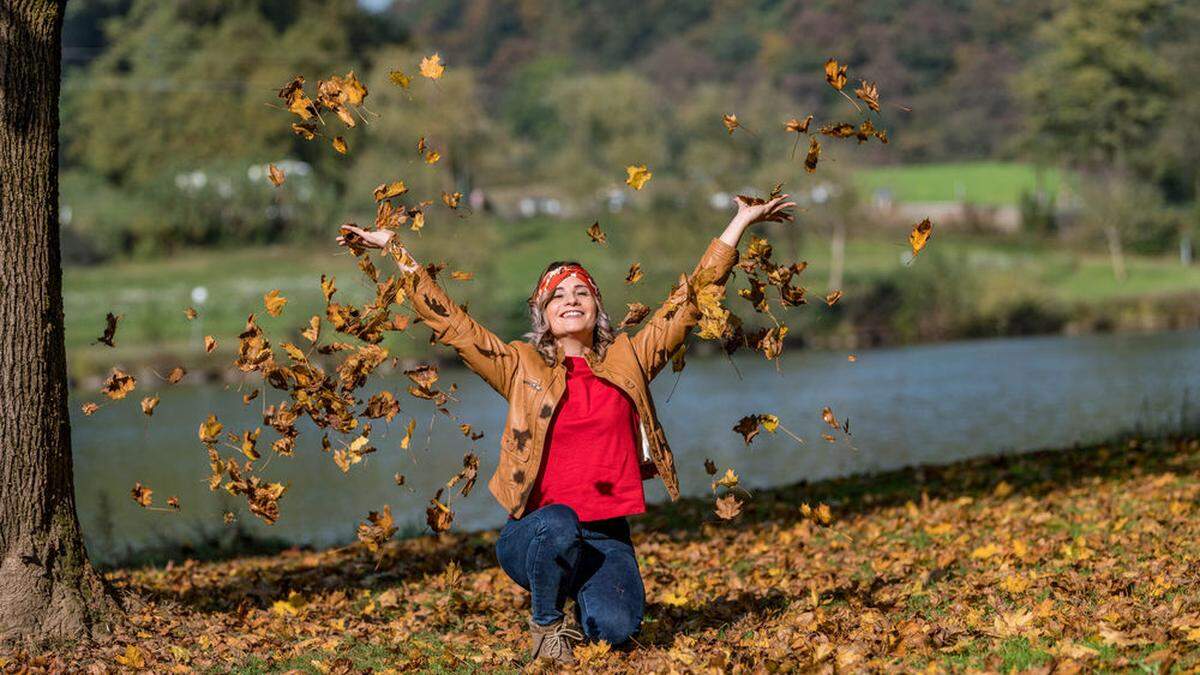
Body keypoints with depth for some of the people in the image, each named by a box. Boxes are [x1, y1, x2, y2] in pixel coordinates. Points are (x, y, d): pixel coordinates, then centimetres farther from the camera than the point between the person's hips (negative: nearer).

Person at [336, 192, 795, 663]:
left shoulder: (627, 360, 8)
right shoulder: (523, 368, 4)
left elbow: (690, 299, 10)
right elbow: (447, 319, 3)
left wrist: (741, 223, 11)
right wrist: (395, 250, -1)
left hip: (607, 537, 1)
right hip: (535, 535, -1)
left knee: (615, 630, -24)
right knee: (557, 523, -38)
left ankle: (585, 599, 15)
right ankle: (546, 624, -8)